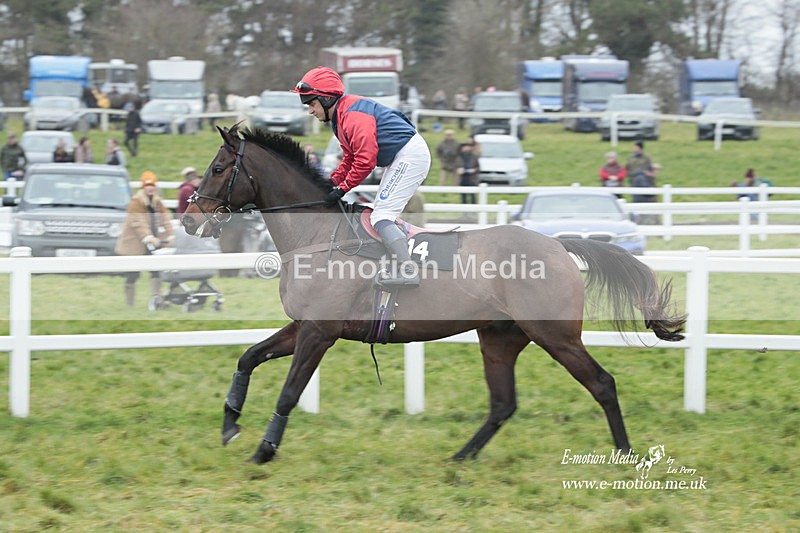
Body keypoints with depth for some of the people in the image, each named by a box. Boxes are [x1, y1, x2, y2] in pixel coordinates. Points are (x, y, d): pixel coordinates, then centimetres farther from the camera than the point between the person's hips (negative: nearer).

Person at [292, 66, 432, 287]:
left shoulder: (352, 115, -21)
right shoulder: (339, 117, 13)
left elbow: (365, 160, -26)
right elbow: (351, 158, 18)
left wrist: (342, 188, -19)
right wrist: (332, 182, 5)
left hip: (410, 156, -11)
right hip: (399, 159, 11)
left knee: (381, 216, -17)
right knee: (383, 214, 17)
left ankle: (408, 272, -25)